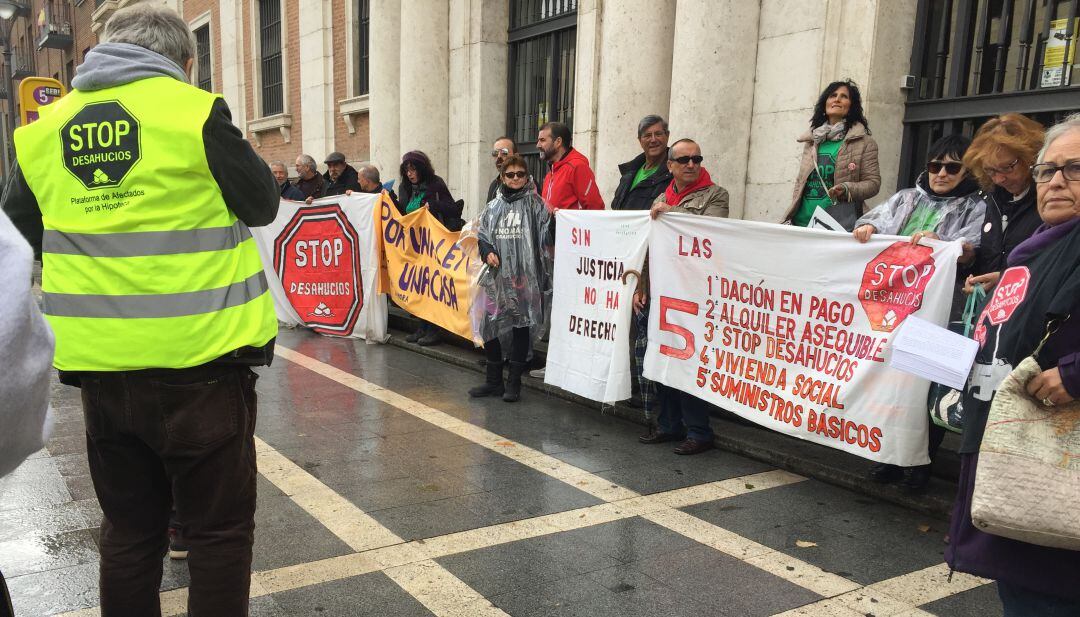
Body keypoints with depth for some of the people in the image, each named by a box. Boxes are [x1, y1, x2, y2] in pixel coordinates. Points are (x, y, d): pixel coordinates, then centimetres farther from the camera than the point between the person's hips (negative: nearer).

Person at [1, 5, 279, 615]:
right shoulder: (195, 112, -9)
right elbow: (263, 204, -2)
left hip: (100, 366, 5)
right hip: (199, 360, -5)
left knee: (129, 529, 18)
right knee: (221, 529, 8)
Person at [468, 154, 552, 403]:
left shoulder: (535, 204, 3)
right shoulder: (494, 206, 14)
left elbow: (545, 237, -3)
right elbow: (482, 234, 14)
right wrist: (488, 252, -2)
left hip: (525, 277, -4)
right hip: (497, 275, 4)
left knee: (521, 326, 2)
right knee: (489, 324, 5)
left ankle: (514, 383, 13)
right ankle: (494, 381, 20)